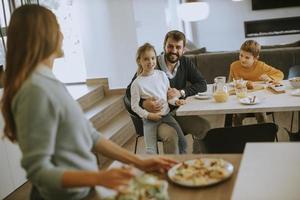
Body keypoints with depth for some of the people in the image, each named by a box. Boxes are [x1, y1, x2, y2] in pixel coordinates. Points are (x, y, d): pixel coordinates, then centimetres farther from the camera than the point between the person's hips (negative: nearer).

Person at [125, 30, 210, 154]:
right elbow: (129, 93, -11)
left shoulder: (185, 63, 6)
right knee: (170, 135, -34)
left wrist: (181, 92, -14)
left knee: (205, 127, -16)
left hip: (178, 113, 5)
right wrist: (144, 103, -33)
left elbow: (202, 85, 4)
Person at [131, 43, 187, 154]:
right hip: (150, 119, -4)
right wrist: (148, 115, -16)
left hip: (166, 114, 4)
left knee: (182, 141, 1)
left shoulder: (162, 75, 2)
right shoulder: (137, 83, -10)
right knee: (151, 150, -13)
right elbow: (134, 106, -6)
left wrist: (175, 101, -7)